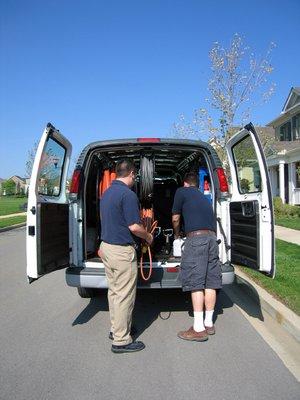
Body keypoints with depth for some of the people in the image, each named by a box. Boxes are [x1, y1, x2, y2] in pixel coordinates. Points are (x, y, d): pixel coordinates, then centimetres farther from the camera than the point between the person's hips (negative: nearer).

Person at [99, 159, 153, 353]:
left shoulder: (107, 192, 10)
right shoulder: (128, 194, -18)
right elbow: (134, 226, -20)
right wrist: (148, 236, 0)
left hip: (106, 246, 9)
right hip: (122, 250, -9)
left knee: (114, 291, 19)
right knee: (124, 295, 2)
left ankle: (116, 328, 34)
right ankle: (121, 340, 13)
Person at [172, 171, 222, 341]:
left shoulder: (182, 191, 9)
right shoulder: (203, 197, 28)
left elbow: (175, 219, 12)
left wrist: (177, 234, 30)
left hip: (196, 237, -7)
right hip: (212, 237, 7)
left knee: (196, 282, -4)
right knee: (210, 282, 10)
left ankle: (199, 329, -2)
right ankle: (209, 324, 18)